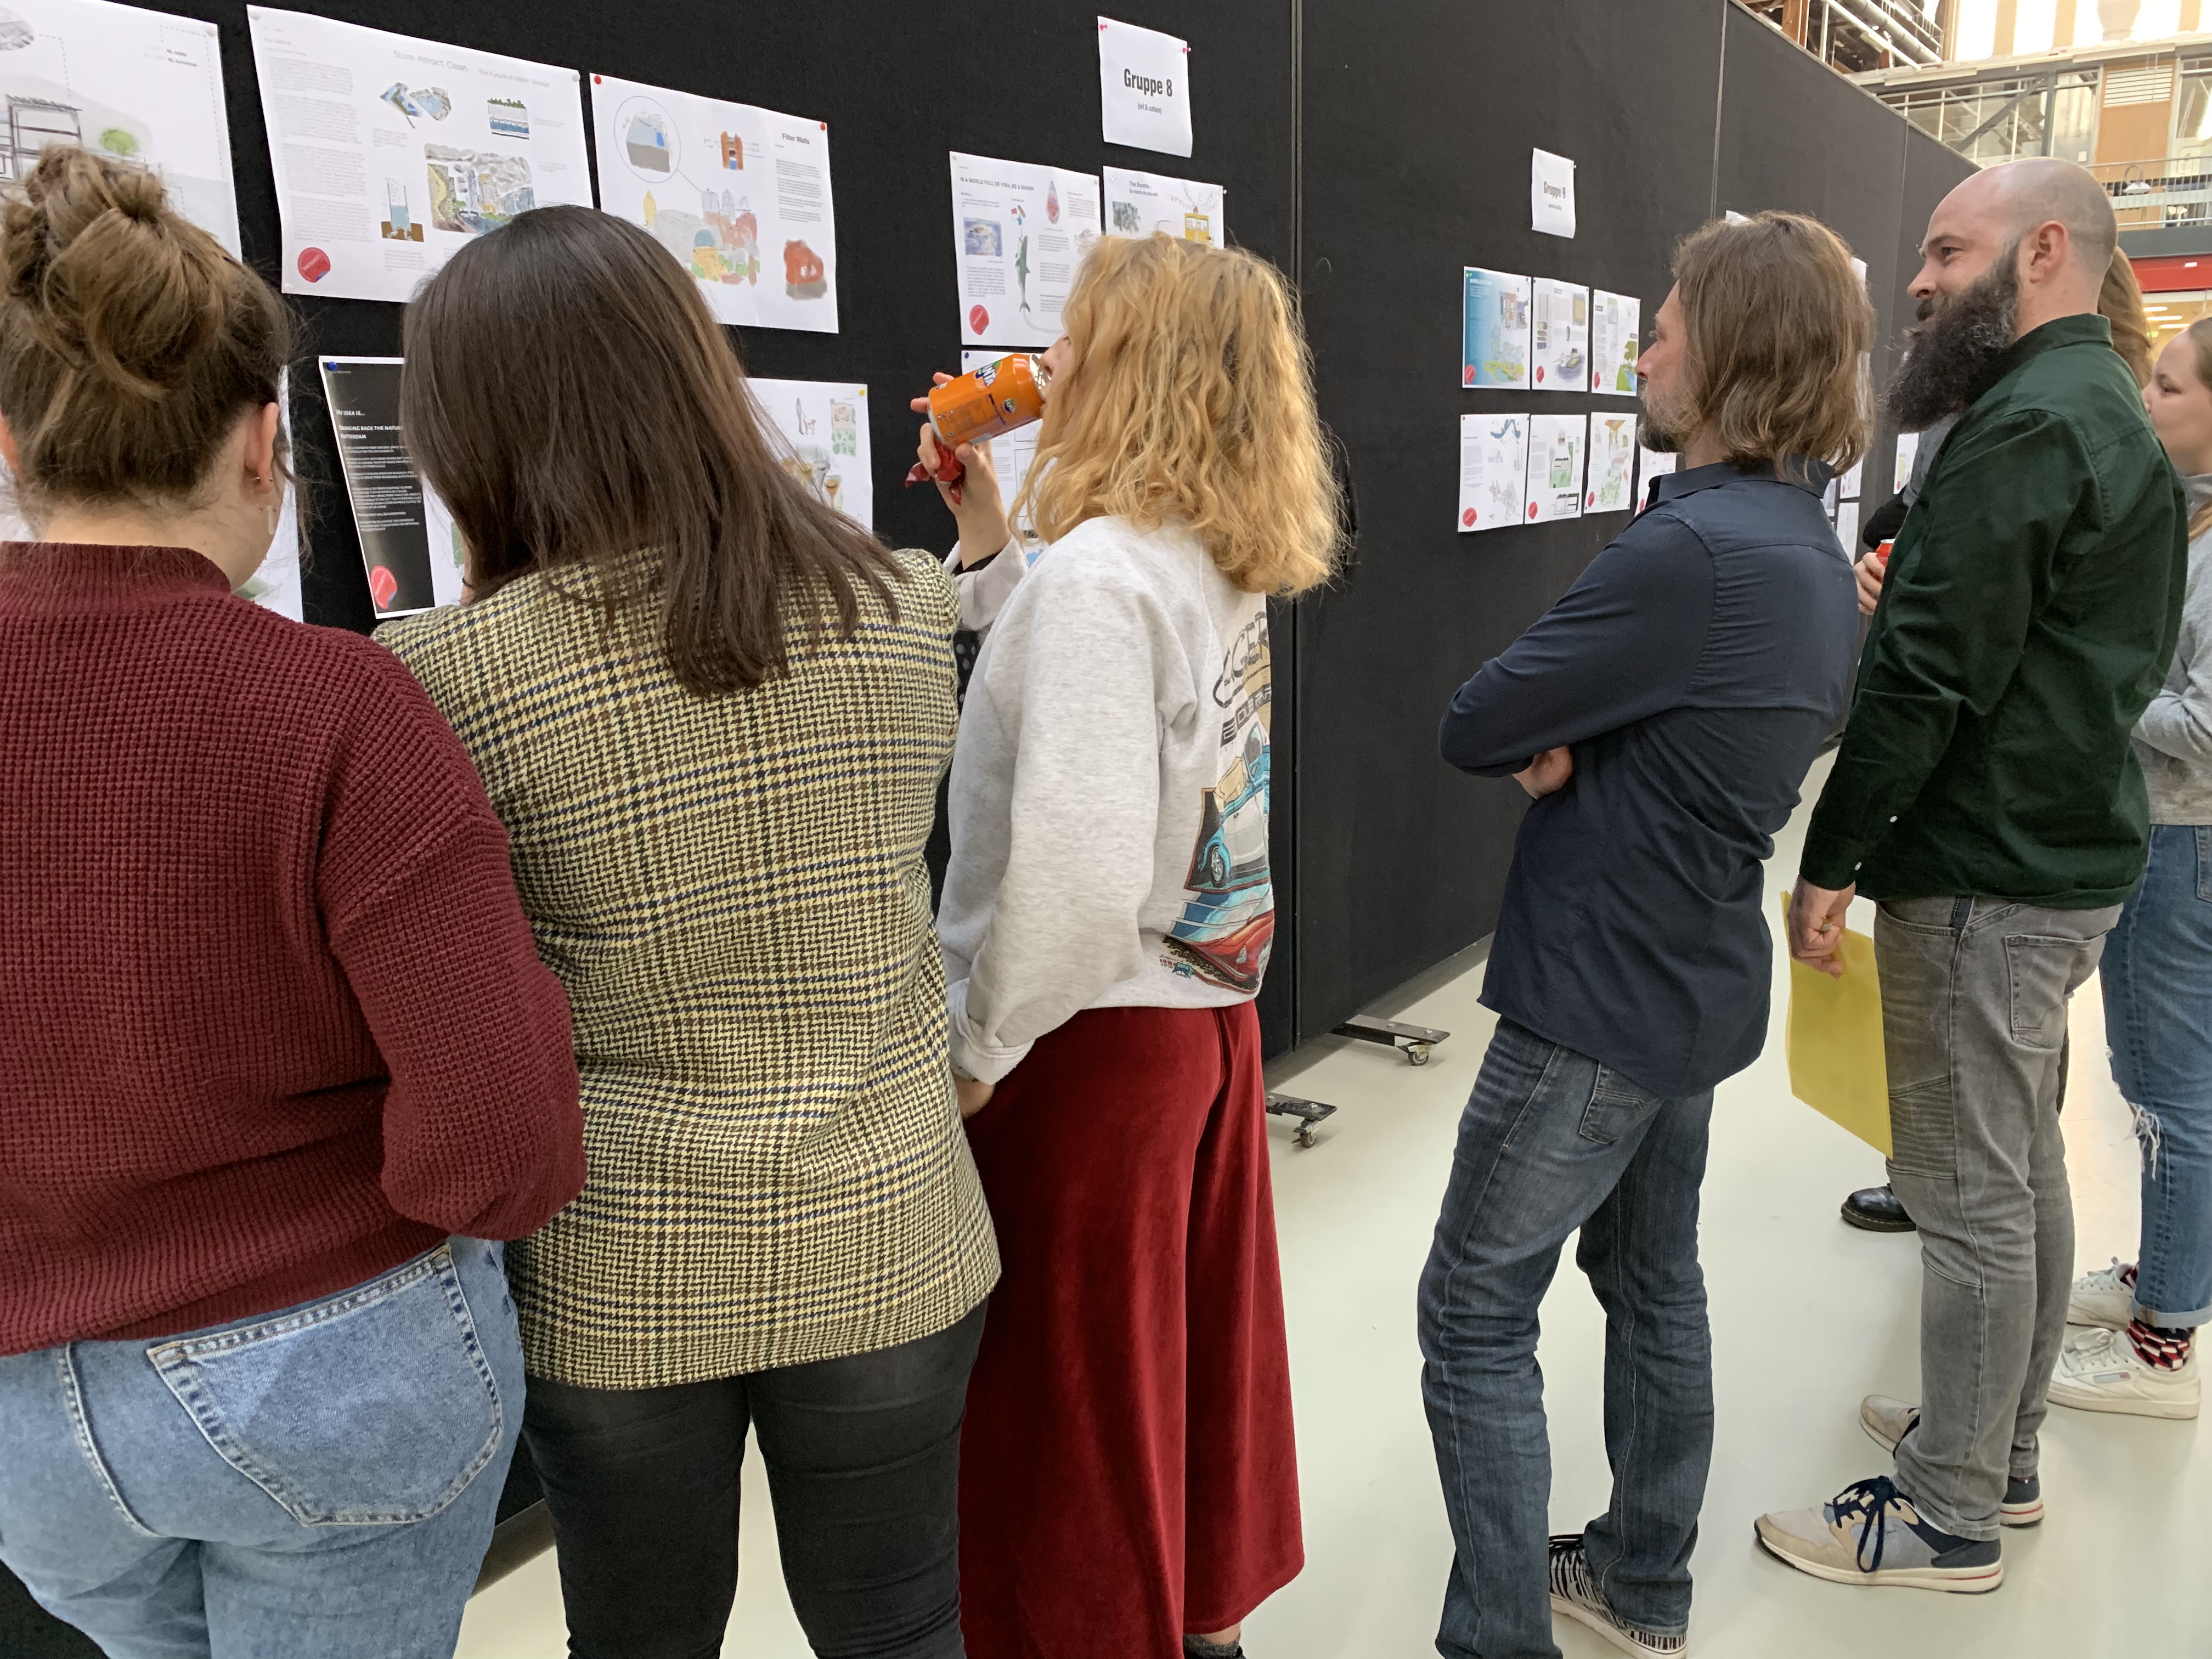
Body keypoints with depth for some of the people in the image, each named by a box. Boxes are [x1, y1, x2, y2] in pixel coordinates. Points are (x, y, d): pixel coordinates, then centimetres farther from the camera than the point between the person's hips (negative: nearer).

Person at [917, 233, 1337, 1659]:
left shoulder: (1097, 572, -22)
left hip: (1096, 1039, -8)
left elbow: (1079, 872, -27)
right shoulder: (1228, 567, 3)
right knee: (1198, 1328, 23)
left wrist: (977, 1048, -14)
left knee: (1070, 1391, 11)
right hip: (1209, 1006, 9)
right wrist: (994, 542, 11)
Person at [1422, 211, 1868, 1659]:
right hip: (1701, 984, 10)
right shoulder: (1812, 548, 7)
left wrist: (1536, 739, -2)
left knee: (1476, 1318, 2)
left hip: (1599, 1006, -10)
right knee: (1653, 1277, 22)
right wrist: (1566, 746, -10)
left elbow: (1474, 729, -22)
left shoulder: (1693, 549, -25)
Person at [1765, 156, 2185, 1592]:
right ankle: (2002, 1449, 35)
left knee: (1971, 1194, -1)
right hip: (2074, 846, 11)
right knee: (2025, 1167, 19)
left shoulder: (2029, 424, -18)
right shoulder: (2111, 409, 16)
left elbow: (1931, 672, -22)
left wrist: (1833, 859, -17)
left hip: (1987, 874, -11)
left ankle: (1949, 1515, 14)